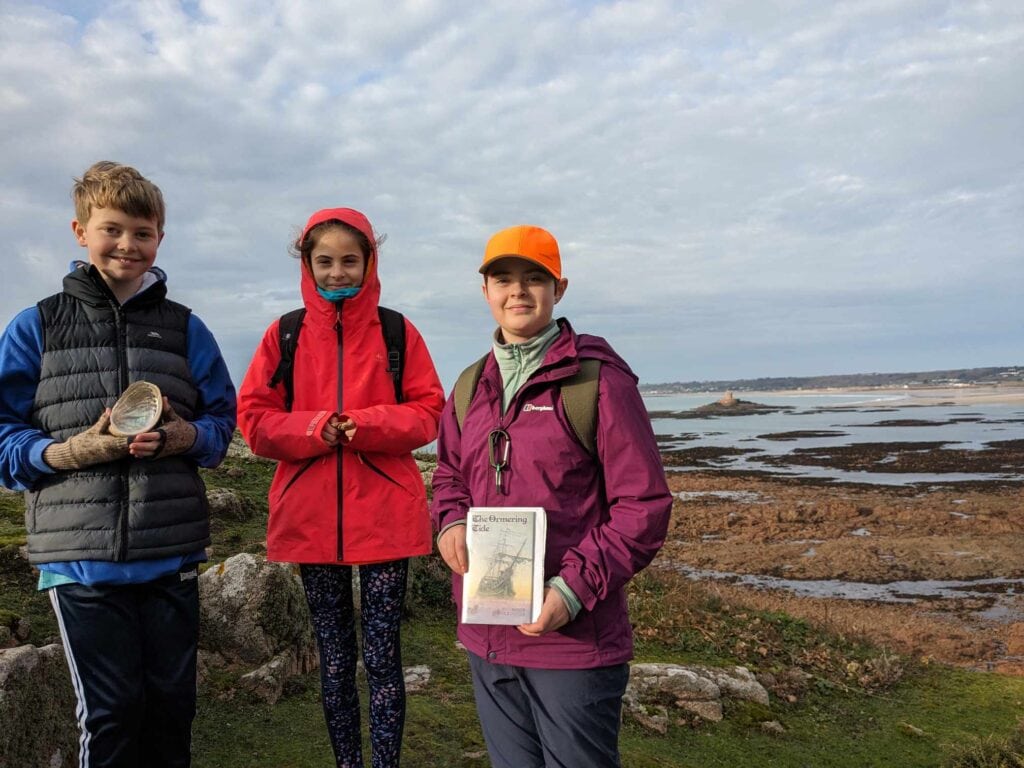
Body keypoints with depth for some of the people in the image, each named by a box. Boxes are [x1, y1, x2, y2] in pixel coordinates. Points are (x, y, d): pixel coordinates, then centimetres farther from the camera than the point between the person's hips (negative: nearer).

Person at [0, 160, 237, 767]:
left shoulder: (184, 328, 8)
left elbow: (223, 418, 9)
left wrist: (185, 436, -12)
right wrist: (67, 453, -15)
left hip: (171, 552, 2)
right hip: (81, 554, -1)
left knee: (172, 703, 12)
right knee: (109, 712, 4)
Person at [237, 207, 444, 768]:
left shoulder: (397, 332, 2)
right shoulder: (284, 334, 5)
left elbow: (428, 411, 1)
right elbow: (253, 417, 3)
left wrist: (370, 424, -16)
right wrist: (311, 429, -15)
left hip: (385, 516, -1)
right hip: (310, 517, 2)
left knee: (382, 654, 2)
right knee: (334, 657, 14)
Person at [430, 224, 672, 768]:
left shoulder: (599, 378, -10)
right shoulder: (472, 385, 9)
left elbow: (644, 504, -10)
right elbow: (450, 474, 20)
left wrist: (576, 588, -19)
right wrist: (450, 520, -3)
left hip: (574, 639, -6)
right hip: (486, 640, 6)